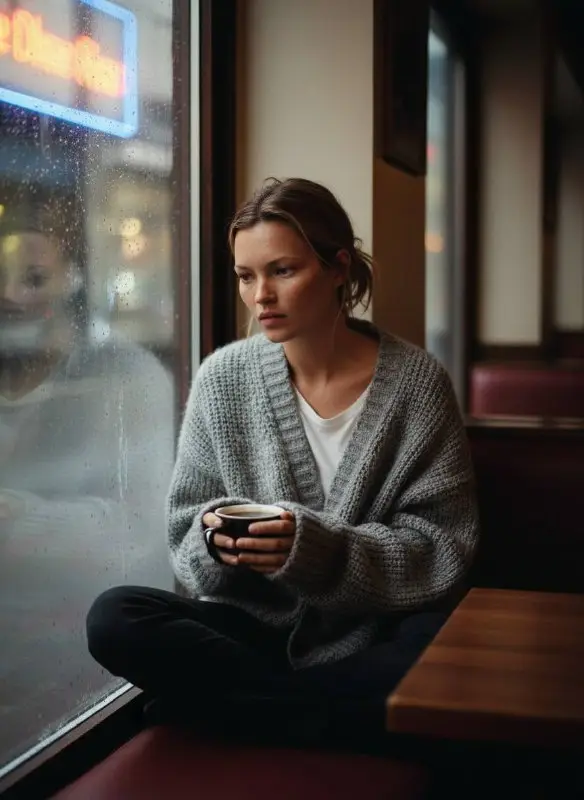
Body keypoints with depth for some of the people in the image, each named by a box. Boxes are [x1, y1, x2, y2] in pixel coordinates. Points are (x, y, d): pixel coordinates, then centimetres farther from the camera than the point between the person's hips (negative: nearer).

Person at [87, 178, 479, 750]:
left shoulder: (414, 382, -7)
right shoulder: (223, 379, -1)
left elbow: (442, 548, -8)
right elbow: (186, 543, 3)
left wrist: (318, 548, -23)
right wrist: (216, 539, -21)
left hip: (372, 637, -2)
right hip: (253, 624, 3)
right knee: (113, 619, -24)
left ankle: (228, 705, -16)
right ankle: (347, 720, -16)